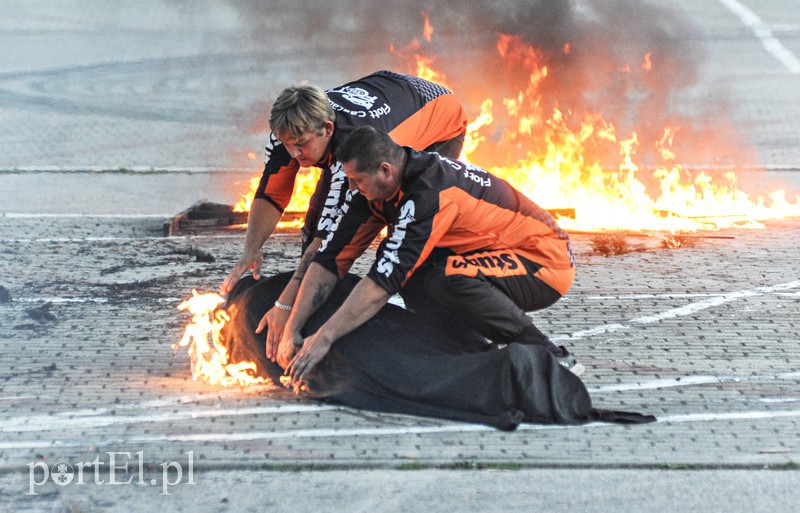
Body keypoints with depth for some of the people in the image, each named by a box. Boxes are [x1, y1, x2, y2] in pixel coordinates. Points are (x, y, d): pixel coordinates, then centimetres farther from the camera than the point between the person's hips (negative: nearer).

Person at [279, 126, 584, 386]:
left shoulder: (430, 193, -30)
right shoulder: (374, 186, -5)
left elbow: (384, 280, -33)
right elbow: (331, 259, -5)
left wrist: (323, 338, -30)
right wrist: (292, 328, -12)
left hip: (547, 263, -8)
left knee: (447, 278, -33)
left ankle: (552, 359, -19)